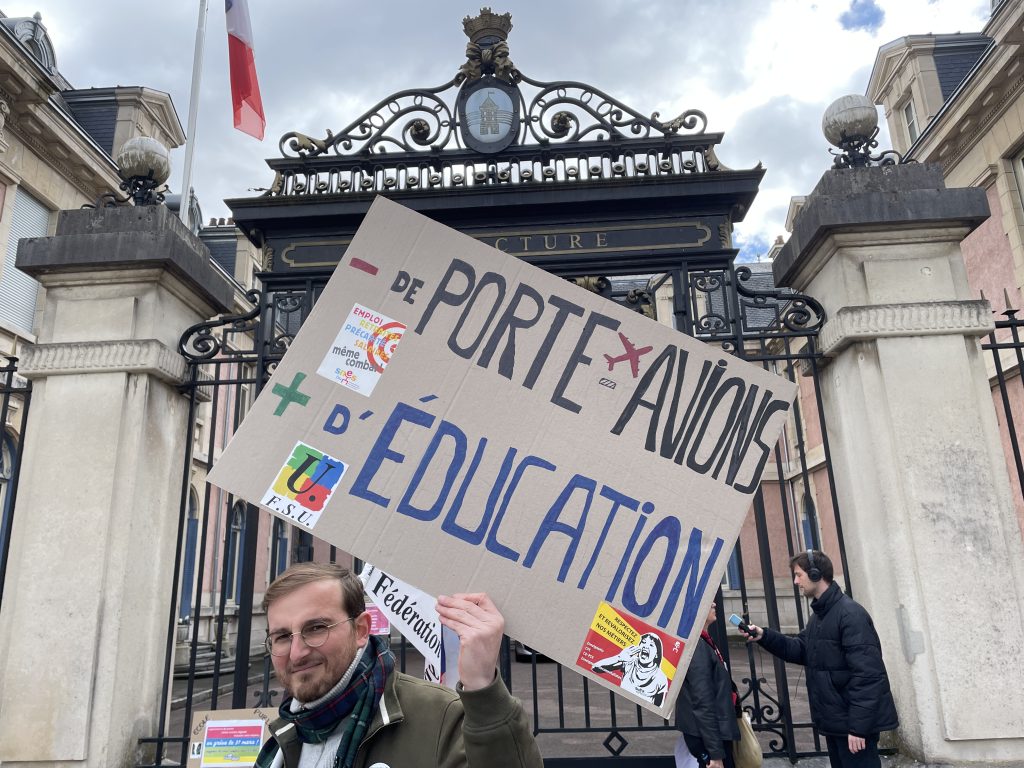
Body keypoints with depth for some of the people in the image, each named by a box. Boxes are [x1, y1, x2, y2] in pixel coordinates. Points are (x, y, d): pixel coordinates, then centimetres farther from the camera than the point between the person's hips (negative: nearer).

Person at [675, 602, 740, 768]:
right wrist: (715, 753, -21)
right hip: (707, 737, -9)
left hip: (717, 733, 9)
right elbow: (703, 703, -23)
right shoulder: (695, 645, -21)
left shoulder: (703, 642, 9)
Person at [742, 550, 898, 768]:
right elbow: (801, 650, 13)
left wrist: (858, 725, -24)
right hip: (834, 720, 9)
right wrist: (765, 637, -1)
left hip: (855, 723, -9)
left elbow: (867, 675, -23)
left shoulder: (850, 614, -19)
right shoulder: (819, 615, 13)